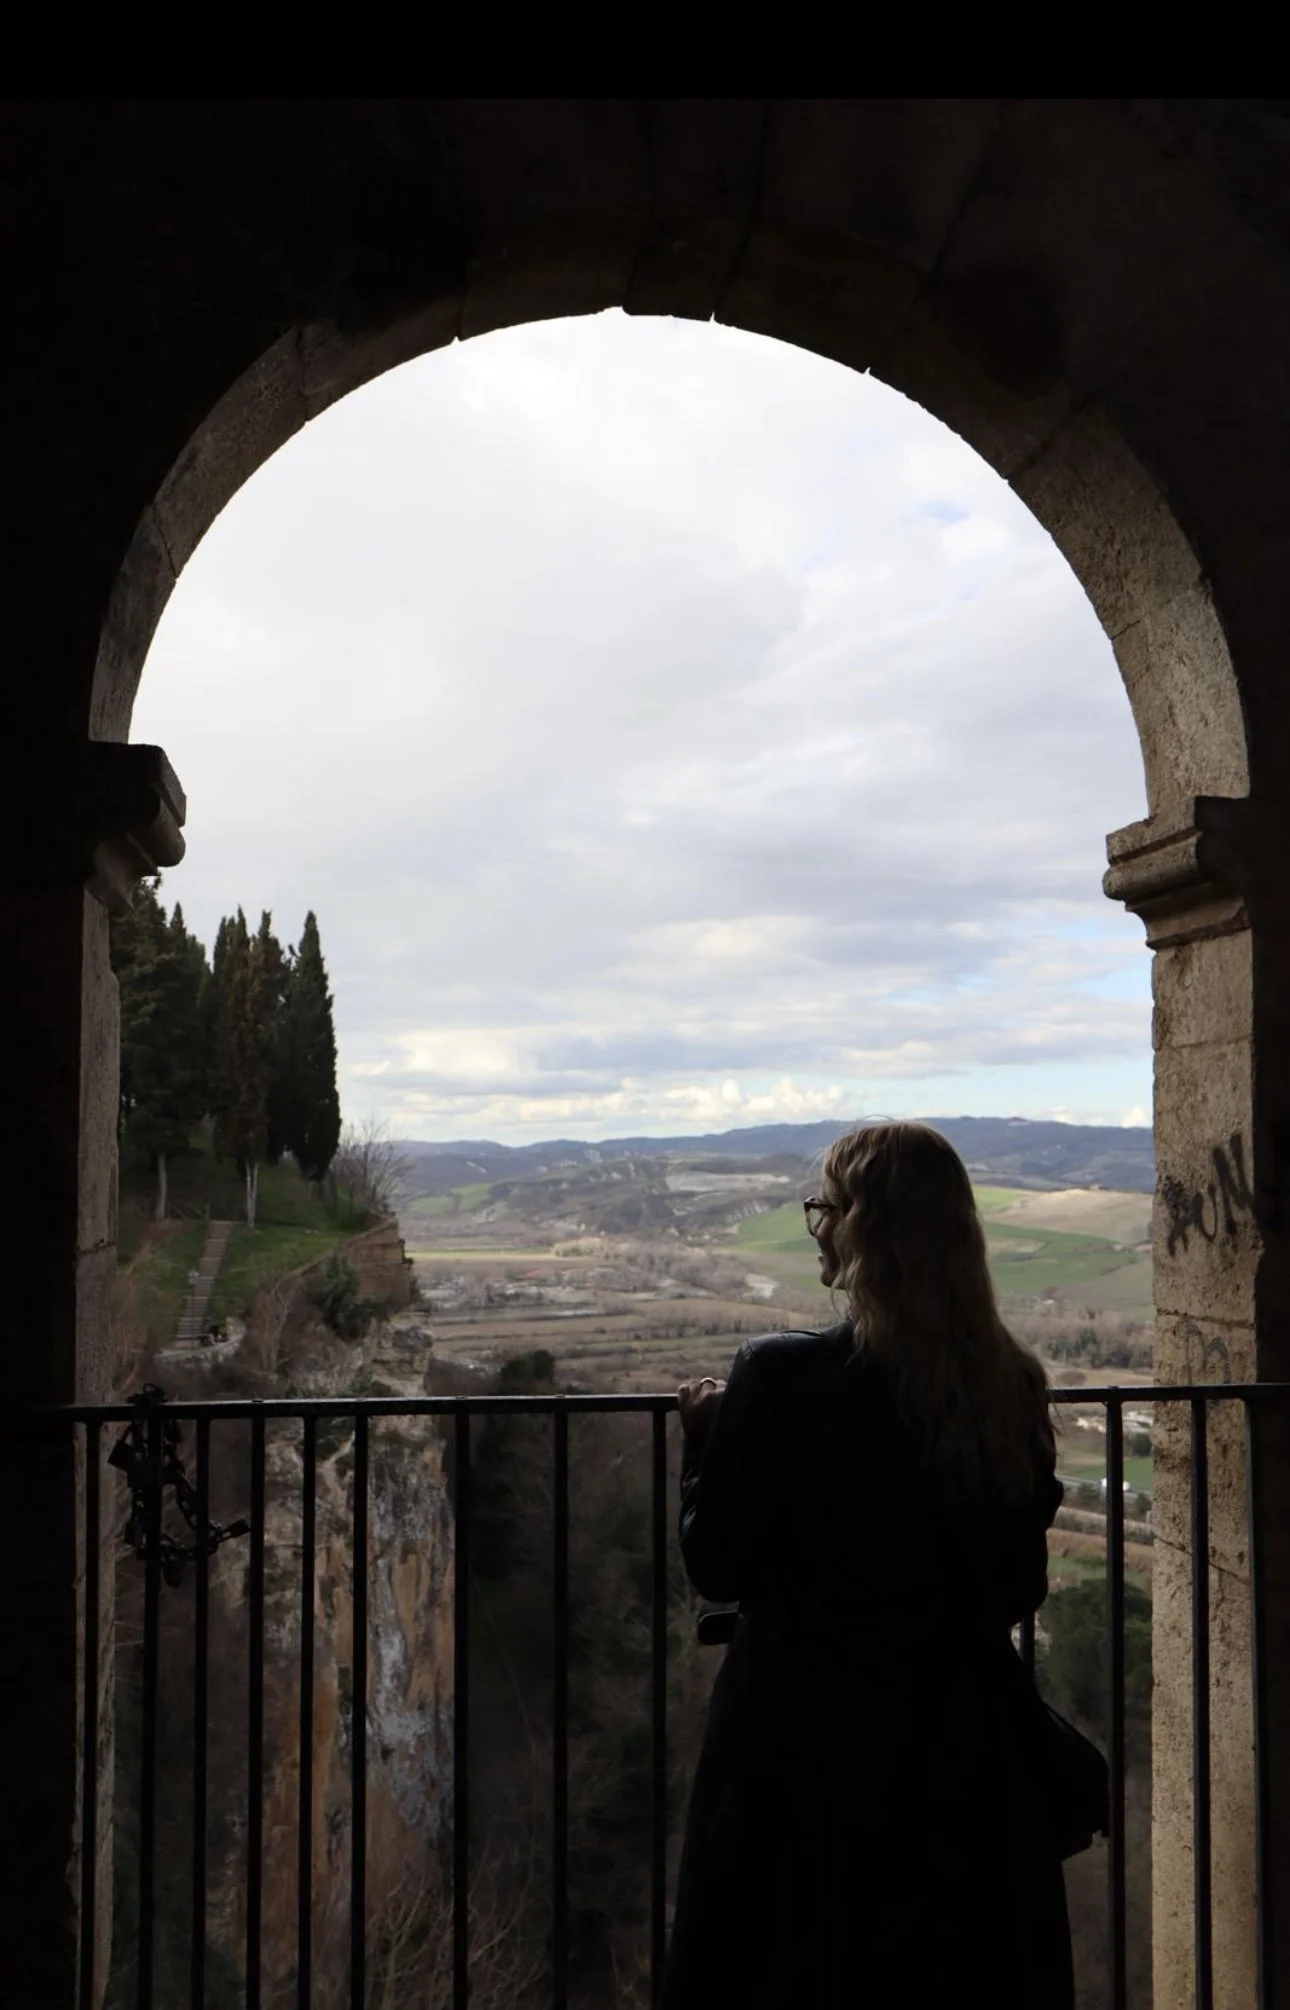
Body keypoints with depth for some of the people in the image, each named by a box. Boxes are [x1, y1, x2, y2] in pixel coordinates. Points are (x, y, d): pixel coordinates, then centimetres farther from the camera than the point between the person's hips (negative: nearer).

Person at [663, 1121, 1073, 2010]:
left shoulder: (780, 1377, -20)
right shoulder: (1012, 1388, -7)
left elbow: (717, 1568, -11)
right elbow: (1023, 1586, 2)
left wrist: (706, 1435, 1)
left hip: (811, 1748, -4)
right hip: (970, 1755, 4)